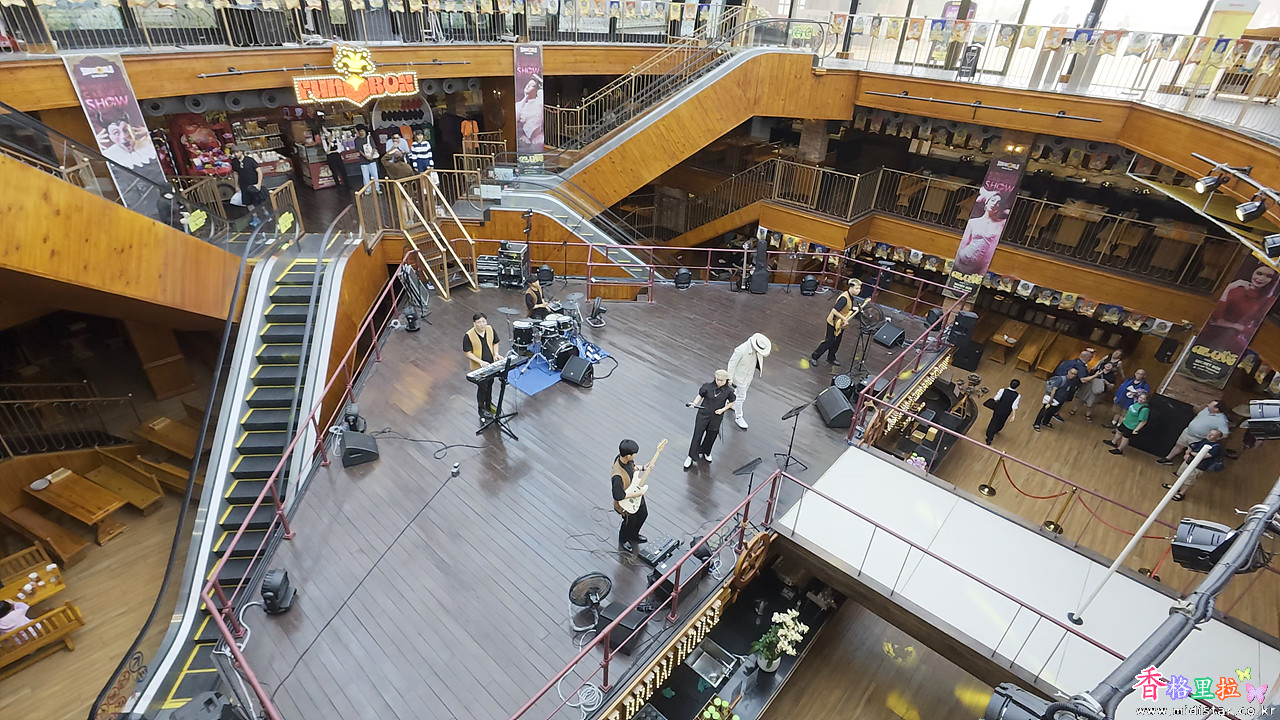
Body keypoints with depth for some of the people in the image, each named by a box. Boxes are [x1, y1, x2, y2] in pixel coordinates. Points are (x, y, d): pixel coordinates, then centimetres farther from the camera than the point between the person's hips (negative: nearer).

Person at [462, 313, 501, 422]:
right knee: (482, 387, 7)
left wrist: (496, 353, -9)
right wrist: (480, 361, -28)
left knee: (490, 384, 22)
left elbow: (495, 342, 8)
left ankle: (489, 403, 46)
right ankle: (482, 409, 27)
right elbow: (468, 353, -17)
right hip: (479, 367, -5)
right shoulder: (468, 336, -22)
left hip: (491, 364, 5)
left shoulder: (490, 329, -8)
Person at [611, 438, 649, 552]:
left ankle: (634, 535, 60)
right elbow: (618, 496, -37)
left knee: (643, 515, 30)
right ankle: (623, 540, 56)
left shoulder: (623, 458, -19)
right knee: (630, 522, 22)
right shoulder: (618, 476, -45)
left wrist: (643, 468, -8)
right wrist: (638, 493, -30)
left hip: (637, 496, 8)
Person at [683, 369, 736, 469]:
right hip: (703, 415, -1)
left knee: (711, 436, 19)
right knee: (697, 435, 3)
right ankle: (690, 457, 17)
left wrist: (723, 409, -12)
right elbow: (700, 395, -2)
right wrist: (694, 403, -18)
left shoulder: (729, 391, -13)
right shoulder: (708, 386, -14)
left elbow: (731, 402, 1)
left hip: (716, 417, 1)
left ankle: (706, 452, 47)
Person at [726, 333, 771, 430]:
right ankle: (738, 417, 27)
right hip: (741, 376, -7)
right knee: (741, 396, 6)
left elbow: (765, 354, -1)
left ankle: (731, 402, 56)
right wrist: (730, 378, -18)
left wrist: (768, 349, -25)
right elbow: (732, 363, -25)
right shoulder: (741, 350, -36)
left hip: (750, 374, 7)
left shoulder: (756, 348, -17)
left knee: (743, 391, 28)